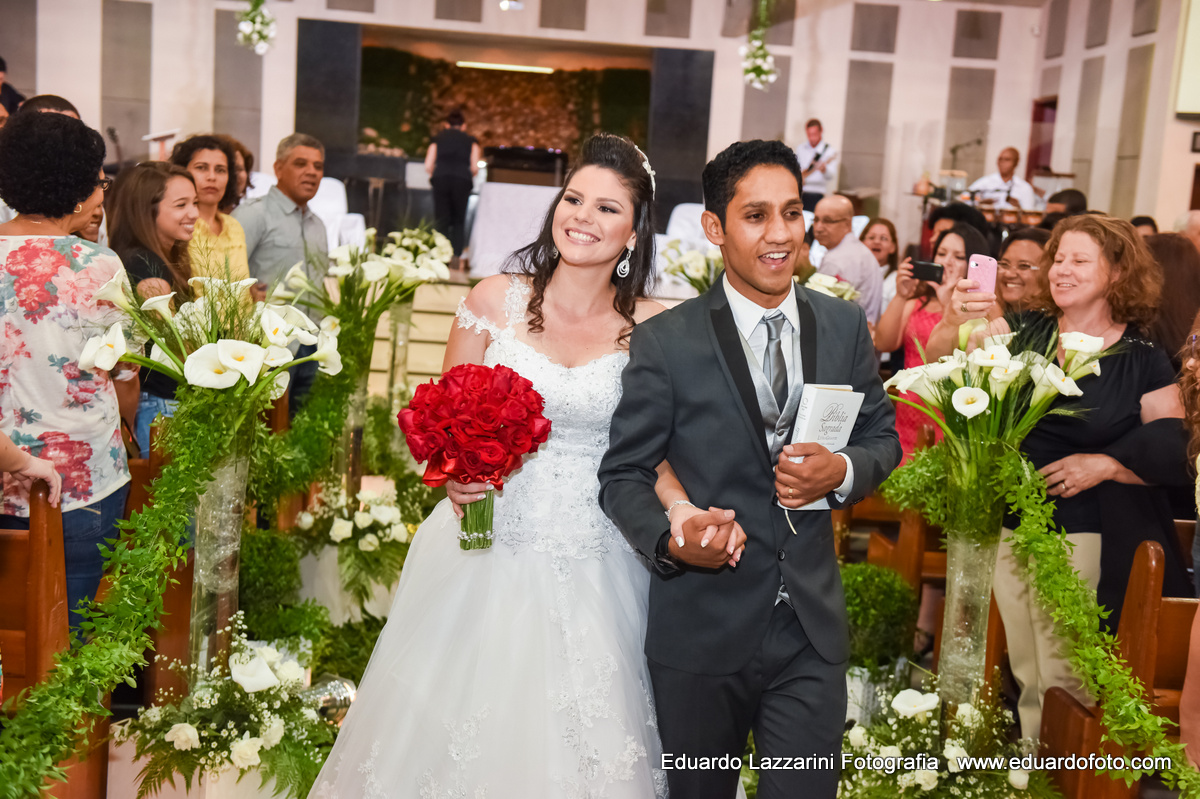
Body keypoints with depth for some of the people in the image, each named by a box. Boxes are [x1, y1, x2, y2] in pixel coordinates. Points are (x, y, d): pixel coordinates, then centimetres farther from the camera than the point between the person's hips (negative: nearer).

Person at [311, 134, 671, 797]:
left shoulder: (651, 328, -2)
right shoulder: (495, 300, -1)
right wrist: (454, 473, -14)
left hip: (595, 567, 0)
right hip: (488, 550, 0)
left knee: (579, 741, 8)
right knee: (455, 729, 8)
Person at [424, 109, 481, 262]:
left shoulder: (438, 138, 18)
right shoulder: (471, 140, 16)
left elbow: (428, 166, 8)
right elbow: (475, 167, 4)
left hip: (440, 179, 1)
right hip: (462, 180, 0)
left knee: (442, 220, 5)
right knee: (459, 220, 9)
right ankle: (457, 255, -4)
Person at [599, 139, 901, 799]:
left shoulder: (845, 326, 2)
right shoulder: (665, 342, -9)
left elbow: (882, 437, 11)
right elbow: (623, 473, -5)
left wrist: (841, 471, -13)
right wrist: (670, 540, -26)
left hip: (812, 627, 2)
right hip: (700, 631, -2)